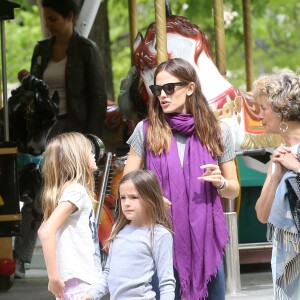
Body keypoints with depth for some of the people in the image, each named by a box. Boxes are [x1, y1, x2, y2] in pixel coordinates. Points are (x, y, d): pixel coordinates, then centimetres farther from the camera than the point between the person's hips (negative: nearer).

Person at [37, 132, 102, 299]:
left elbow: (42, 230, 23)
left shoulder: (66, 189, 15)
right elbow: (47, 232, -23)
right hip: (80, 283, -10)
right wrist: (53, 277, -22)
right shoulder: (76, 190, -13)